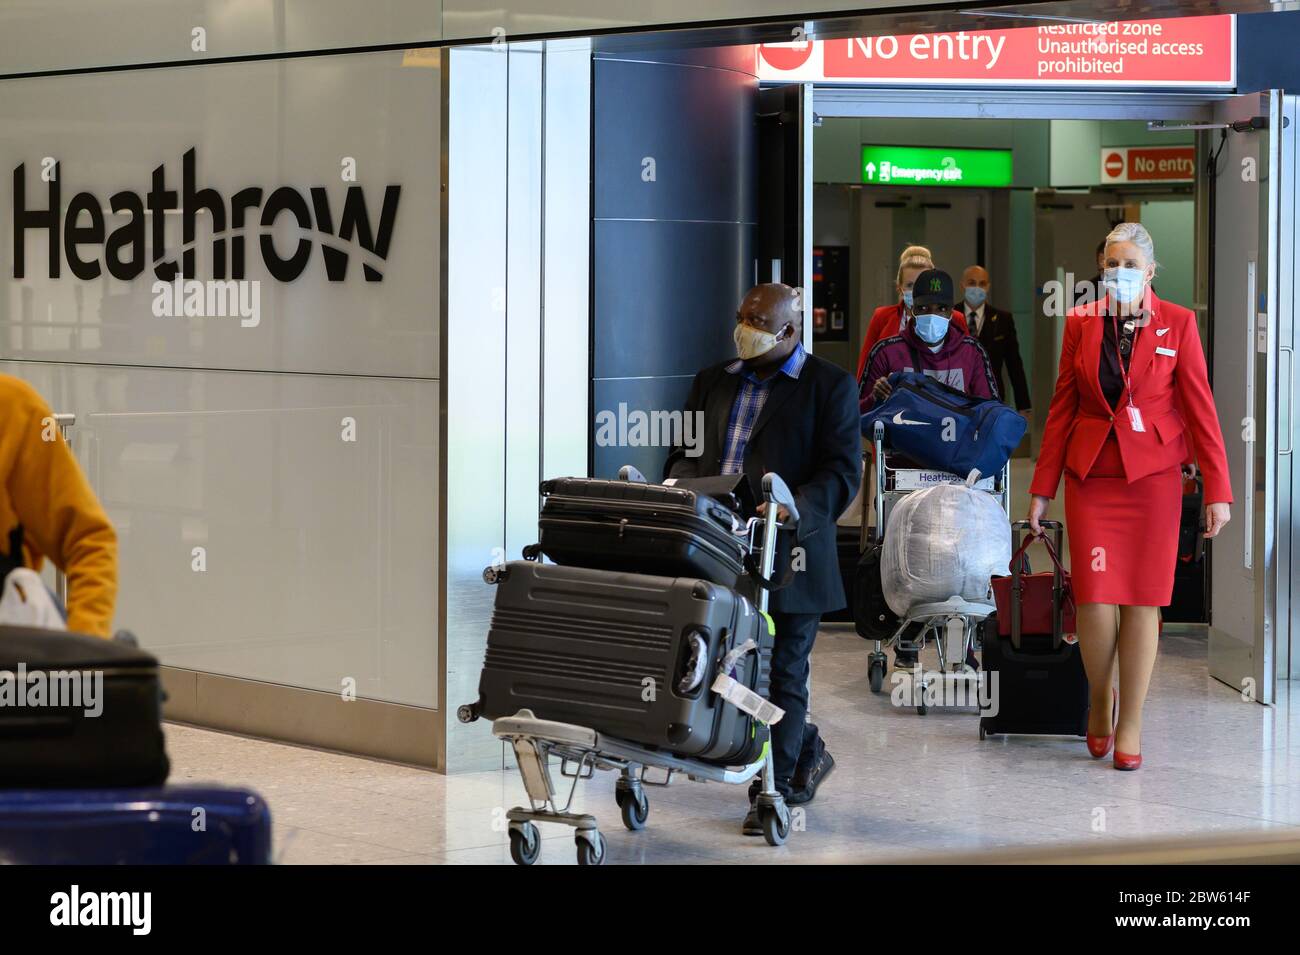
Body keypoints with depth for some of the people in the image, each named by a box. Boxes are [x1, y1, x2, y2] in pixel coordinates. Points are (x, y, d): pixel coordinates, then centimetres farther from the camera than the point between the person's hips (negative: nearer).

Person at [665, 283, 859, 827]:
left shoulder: (830, 386, 0)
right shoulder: (713, 382, 18)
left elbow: (841, 473, -8)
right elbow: (685, 454, 19)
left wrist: (797, 509, -25)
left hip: (789, 553, -5)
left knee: (783, 673, 1)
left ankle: (775, 790, 9)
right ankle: (806, 753, 29)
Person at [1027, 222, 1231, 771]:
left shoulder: (1176, 323, 1)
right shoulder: (1081, 324, 7)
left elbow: (1200, 409, -1)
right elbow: (1061, 409, 10)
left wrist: (1217, 489, -6)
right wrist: (1043, 488, 7)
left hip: (1152, 476, -1)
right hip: (1091, 475, 1)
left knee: (1141, 602, 0)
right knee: (1094, 601, -6)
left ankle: (1130, 726, 10)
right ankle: (1100, 701, 21)